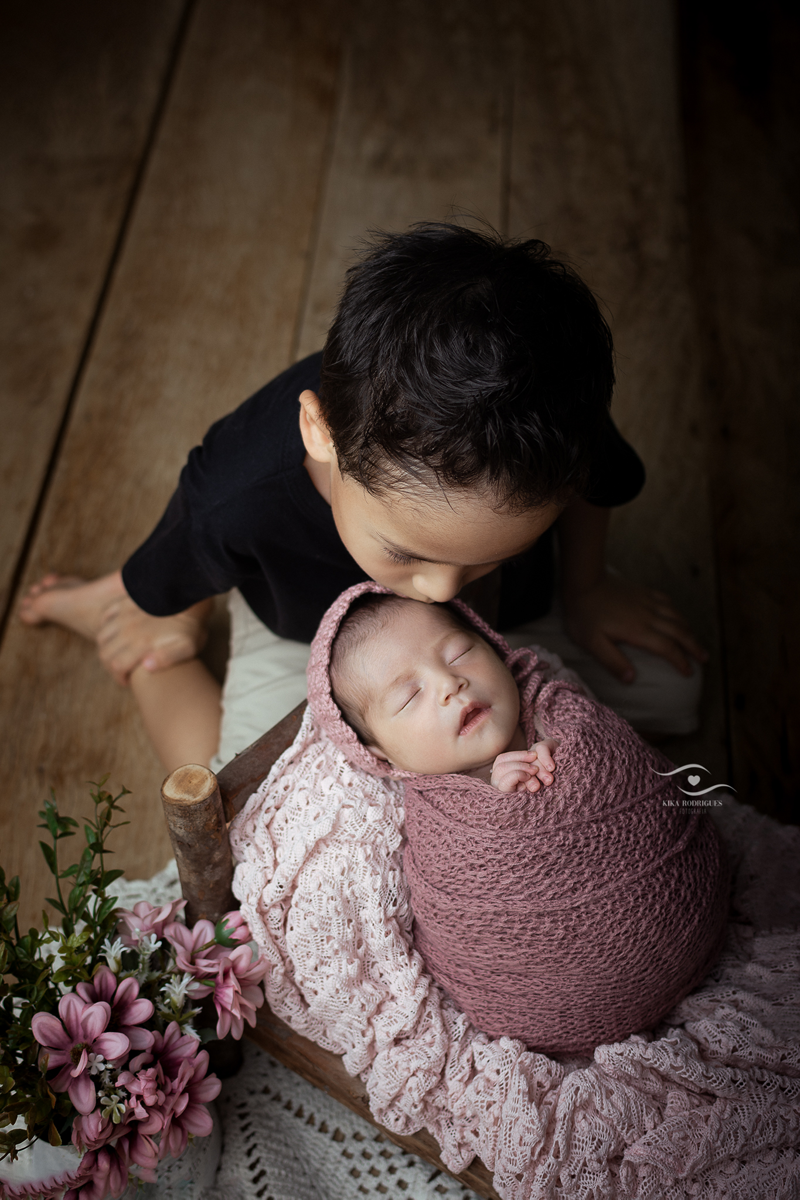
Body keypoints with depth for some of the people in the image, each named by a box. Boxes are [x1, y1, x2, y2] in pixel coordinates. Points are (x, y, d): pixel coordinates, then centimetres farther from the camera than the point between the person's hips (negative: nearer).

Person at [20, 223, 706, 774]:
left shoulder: (548, 423, -39)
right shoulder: (237, 503, -45)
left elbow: (594, 483, -10)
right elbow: (175, 579, -17)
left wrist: (586, 588, 5)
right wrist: (177, 624, 5)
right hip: (308, 627, -3)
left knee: (672, 691, 5)